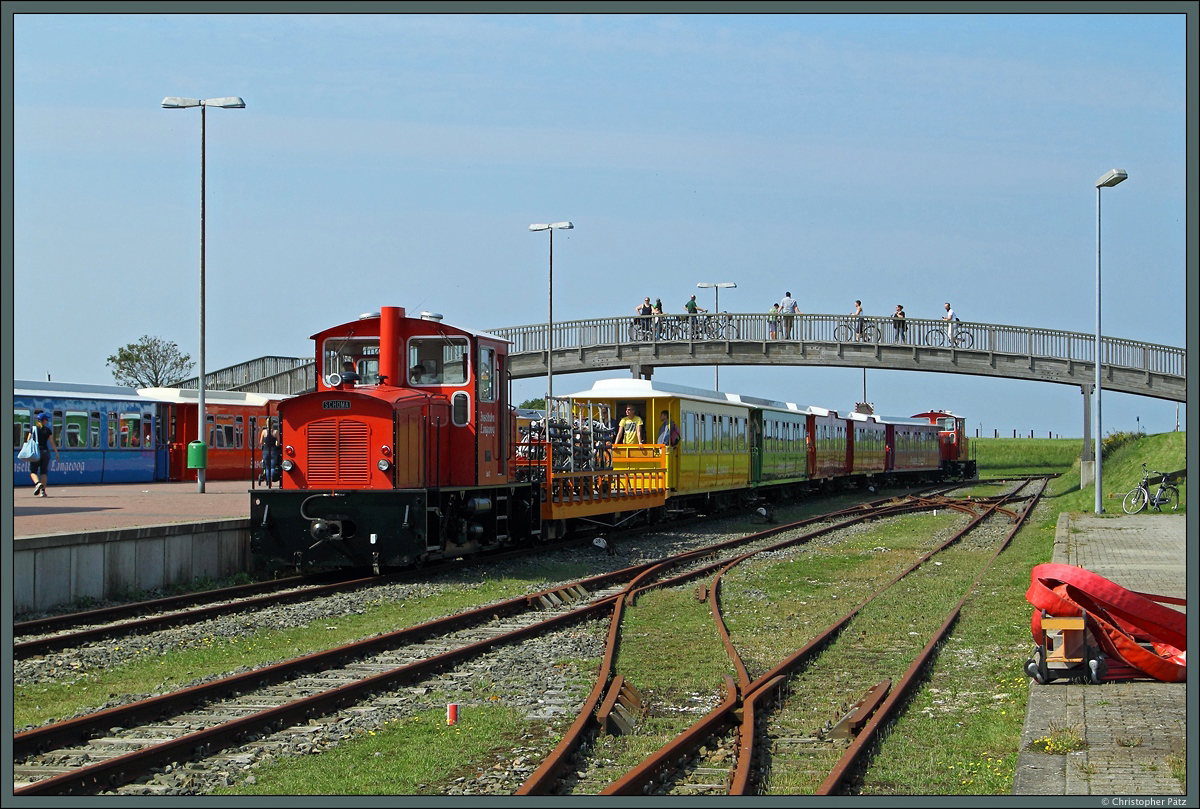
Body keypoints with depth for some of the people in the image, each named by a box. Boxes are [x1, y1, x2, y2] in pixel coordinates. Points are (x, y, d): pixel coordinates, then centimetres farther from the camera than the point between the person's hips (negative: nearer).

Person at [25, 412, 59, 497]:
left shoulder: (32, 428, 1)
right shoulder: (47, 430, 2)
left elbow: (28, 441, -3)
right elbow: (52, 443, 0)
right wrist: (56, 454, 5)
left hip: (35, 452, -1)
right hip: (45, 451, 1)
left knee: (33, 471, 4)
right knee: (43, 472, 9)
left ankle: (37, 483, -25)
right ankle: (43, 491, 4)